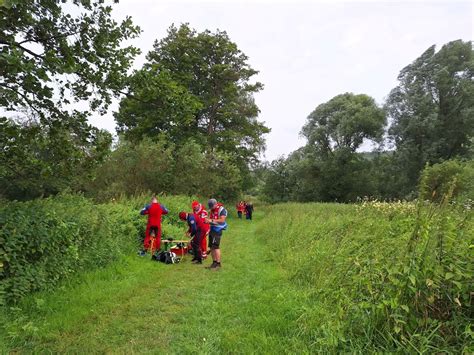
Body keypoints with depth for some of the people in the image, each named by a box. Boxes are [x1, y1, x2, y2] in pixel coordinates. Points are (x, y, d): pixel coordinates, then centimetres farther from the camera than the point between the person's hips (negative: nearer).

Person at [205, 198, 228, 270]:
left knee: (216, 247, -11)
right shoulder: (211, 210, 13)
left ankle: (218, 264, -5)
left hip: (217, 230, -8)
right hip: (212, 229, 8)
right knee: (211, 247, 10)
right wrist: (207, 220, -2)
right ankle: (214, 262, 20)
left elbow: (222, 220, -21)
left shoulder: (222, 209, -13)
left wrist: (212, 220, -25)